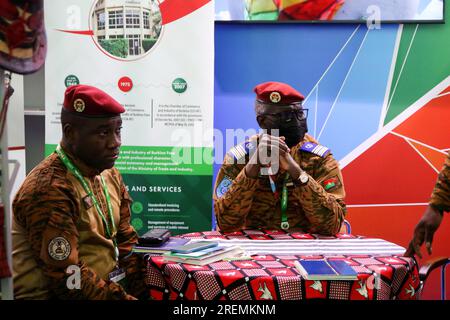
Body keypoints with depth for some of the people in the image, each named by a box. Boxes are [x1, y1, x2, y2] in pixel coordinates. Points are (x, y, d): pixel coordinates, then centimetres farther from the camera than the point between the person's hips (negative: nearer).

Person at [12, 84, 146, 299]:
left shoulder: (109, 174, 5)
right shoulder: (49, 190, -20)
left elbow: (125, 242, 8)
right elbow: (68, 281, -22)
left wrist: (147, 290, -2)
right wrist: (124, 297, -18)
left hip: (107, 287, 7)